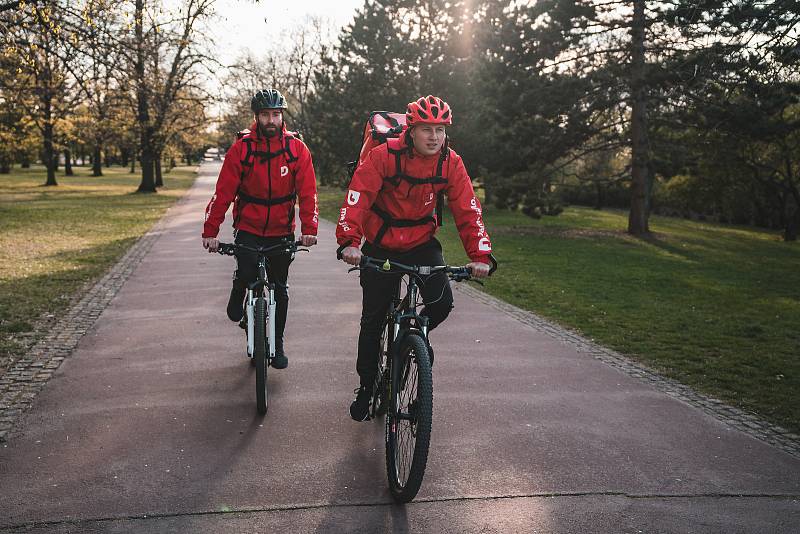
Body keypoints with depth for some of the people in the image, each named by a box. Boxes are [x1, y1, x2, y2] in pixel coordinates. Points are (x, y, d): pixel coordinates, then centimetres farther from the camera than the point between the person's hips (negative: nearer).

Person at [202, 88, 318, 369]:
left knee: (280, 289, 9)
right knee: (248, 271, -24)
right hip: (248, 228, -1)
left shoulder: (297, 149, -6)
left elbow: (308, 192, -8)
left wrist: (309, 229, -21)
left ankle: (277, 344, 26)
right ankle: (238, 296, 13)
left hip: (281, 232, 2)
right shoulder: (241, 148, -9)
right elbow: (223, 192, -10)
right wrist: (211, 230, -15)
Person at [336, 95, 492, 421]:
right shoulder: (384, 156, -20)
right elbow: (357, 198, -27)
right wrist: (349, 241, -40)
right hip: (381, 247, -2)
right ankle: (366, 387, 25)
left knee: (442, 303, -18)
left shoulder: (451, 163, -11)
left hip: (422, 244, 2)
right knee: (373, 320, 5)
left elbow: (468, 210, -13)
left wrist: (479, 254, -24)